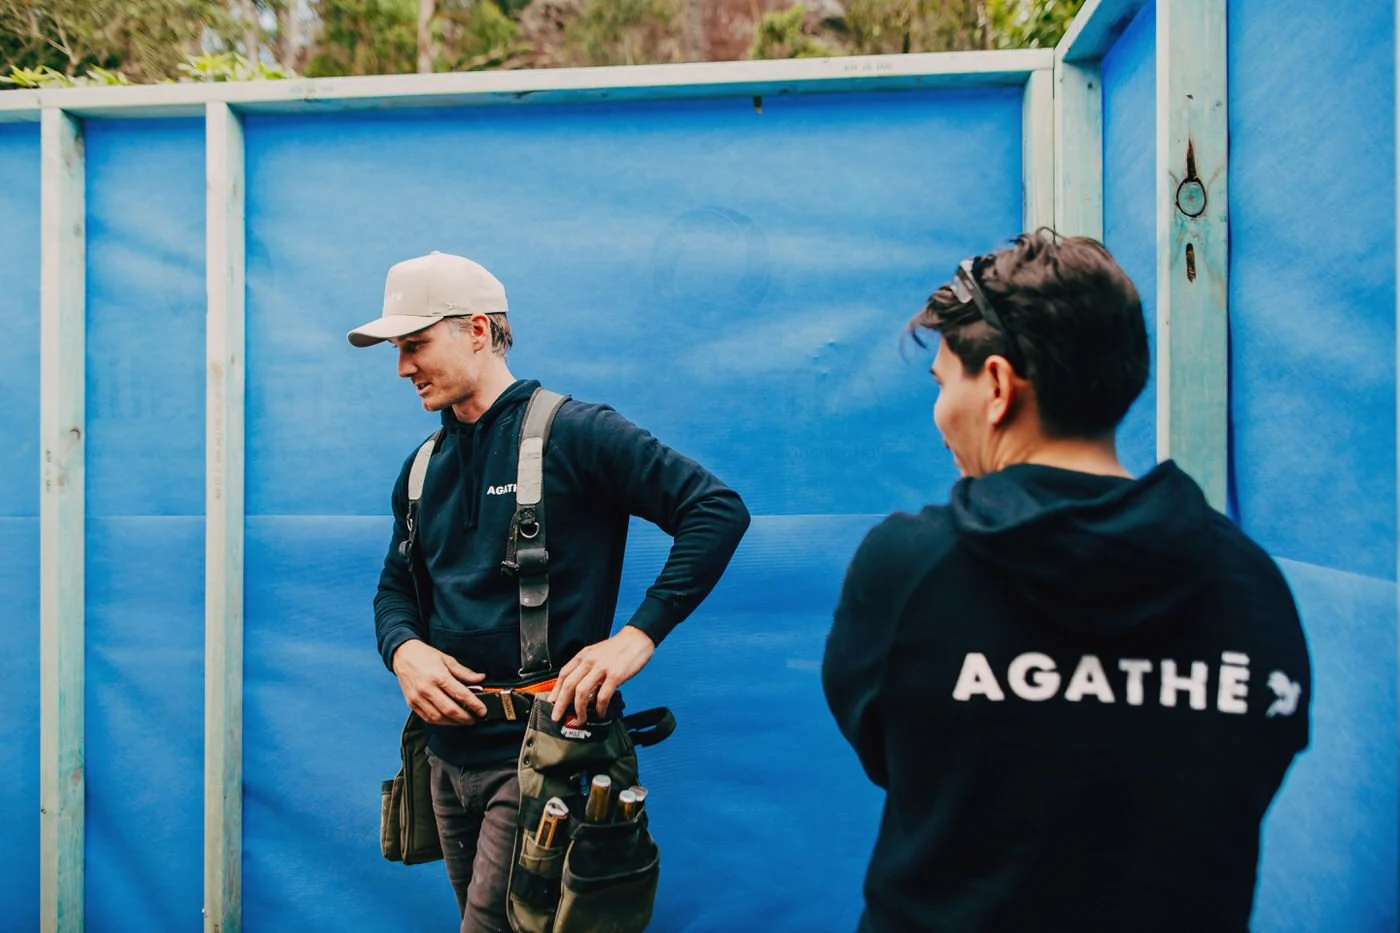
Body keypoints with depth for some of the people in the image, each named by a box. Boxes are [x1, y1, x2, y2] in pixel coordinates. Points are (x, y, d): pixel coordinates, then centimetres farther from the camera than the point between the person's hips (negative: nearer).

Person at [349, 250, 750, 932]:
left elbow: (718, 509, -18)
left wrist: (639, 635, -23)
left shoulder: (573, 434, -13)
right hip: (449, 752, 7)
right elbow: (396, 586, 19)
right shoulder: (423, 468, 10)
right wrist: (403, 649, -4)